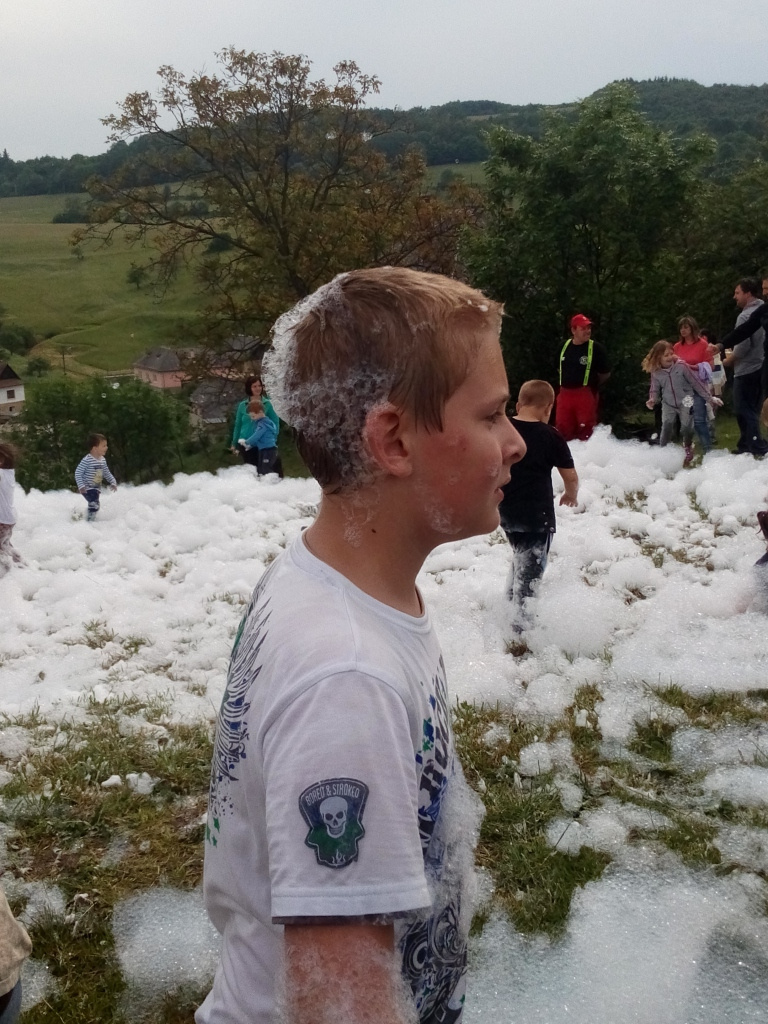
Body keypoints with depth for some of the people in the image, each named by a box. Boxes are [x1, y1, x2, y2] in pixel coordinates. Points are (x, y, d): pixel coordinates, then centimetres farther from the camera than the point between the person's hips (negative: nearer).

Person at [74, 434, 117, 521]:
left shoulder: (102, 460, 3)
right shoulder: (87, 460, -21)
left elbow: (106, 473, 17)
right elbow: (78, 473, -19)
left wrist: (113, 482, 8)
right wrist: (81, 486, -25)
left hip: (97, 488, 8)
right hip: (87, 488, -8)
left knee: (94, 505, 17)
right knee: (94, 504, -21)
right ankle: (89, 520, -11)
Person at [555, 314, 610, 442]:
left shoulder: (596, 348, -7)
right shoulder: (564, 346, 6)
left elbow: (606, 374, -1)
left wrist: (591, 384, 7)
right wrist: (568, 383, 14)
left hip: (586, 394, -4)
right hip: (565, 394, 4)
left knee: (585, 431, 0)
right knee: (562, 429, 9)